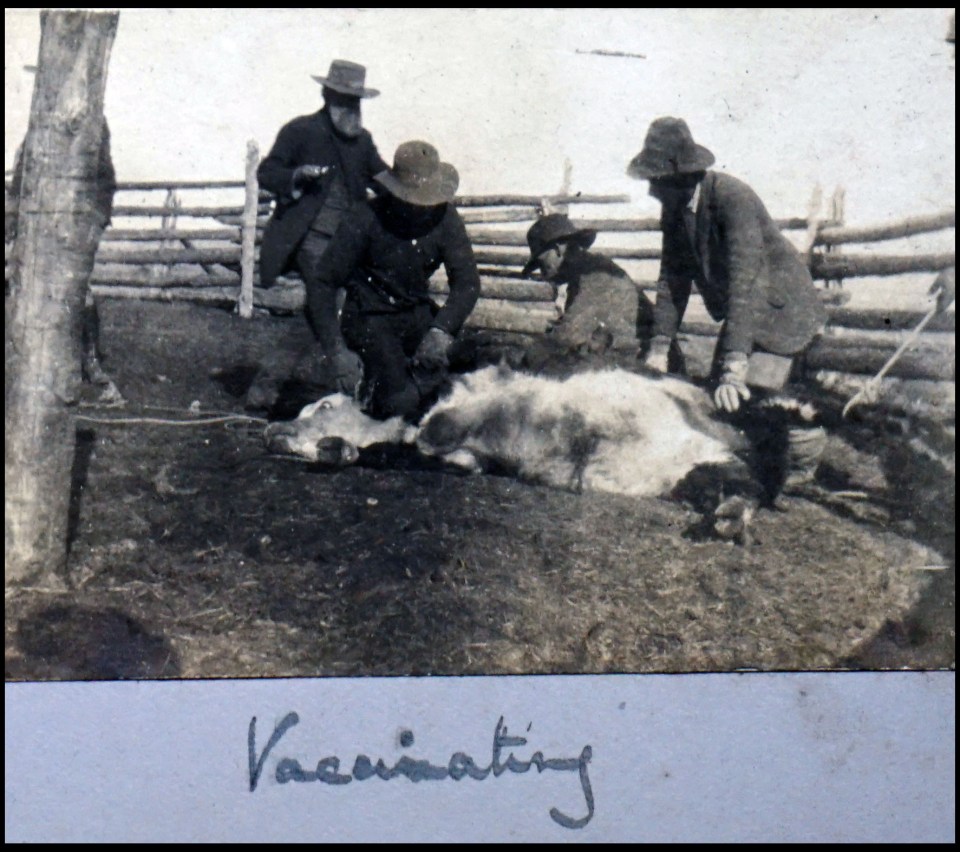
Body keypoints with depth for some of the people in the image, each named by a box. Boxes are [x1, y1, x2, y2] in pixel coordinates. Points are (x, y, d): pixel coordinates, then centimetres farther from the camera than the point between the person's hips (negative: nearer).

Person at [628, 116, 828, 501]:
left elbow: (746, 281, -37)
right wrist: (659, 348, 0)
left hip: (780, 308, -8)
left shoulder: (733, 198, -30)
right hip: (741, 314, 8)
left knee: (748, 394, -21)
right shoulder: (675, 208, -5)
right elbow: (673, 278, 3)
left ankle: (805, 437, 5)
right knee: (722, 397, 9)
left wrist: (734, 366, -41)